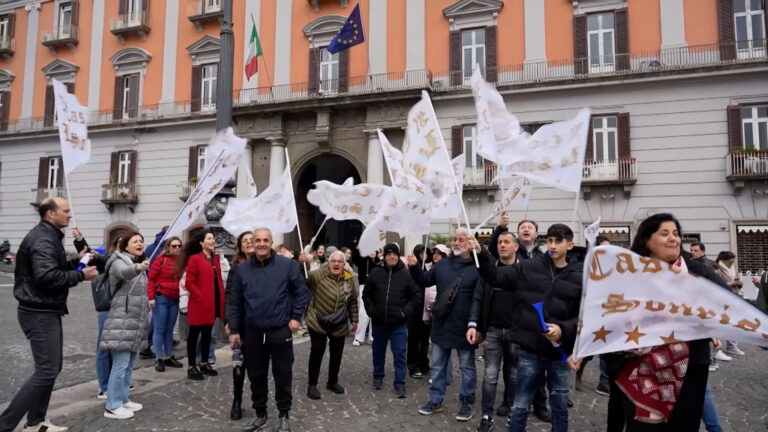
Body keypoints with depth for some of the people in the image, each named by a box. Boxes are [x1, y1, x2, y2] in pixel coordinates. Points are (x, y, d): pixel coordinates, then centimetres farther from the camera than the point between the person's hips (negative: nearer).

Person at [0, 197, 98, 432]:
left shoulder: (48, 236, 15)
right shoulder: (43, 239, -18)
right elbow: (46, 276, -30)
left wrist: (76, 261, 7)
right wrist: (80, 275, -21)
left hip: (46, 311, 11)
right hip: (40, 313, -11)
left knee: (52, 366, 16)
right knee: (46, 370, -10)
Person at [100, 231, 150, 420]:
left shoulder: (140, 264, 16)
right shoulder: (119, 261, -8)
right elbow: (124, 273, -34)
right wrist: (137, 268, -56)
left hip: (135, 322, 8)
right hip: (122, 322, -8)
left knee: (129, 364, 14)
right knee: (120, 364, -7)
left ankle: (123, 400, 24)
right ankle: (112, 406, 2)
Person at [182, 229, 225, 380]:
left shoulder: (215, 258, 12)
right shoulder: (194, 259, -10)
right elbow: (189, 283, -14)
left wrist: (222, 297, 6)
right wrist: (200, 297, -16)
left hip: (213, 303, 7)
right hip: (199, 303, -7)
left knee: (207, 334, 16)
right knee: (194, 334, 3)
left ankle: (204, 363, 27)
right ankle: (191, 367, 11)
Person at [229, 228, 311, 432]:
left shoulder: (287, 265, -6)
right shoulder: (243, 268, 2)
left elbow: (302, 291, -1)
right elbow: (236, 301, 7)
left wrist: (296, 316, -7)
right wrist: (234, 329, 6)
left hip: (280, 331, -3)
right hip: (253, 332, 3)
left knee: (283, 375, 7)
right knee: (256, 376, 15)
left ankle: (284, 415, 25)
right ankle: (260, 414, 33)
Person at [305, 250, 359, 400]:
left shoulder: (350, 280, -1)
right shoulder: (318, 275, -14)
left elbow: (353, 302, 9)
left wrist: (354, 320, 11)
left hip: (339, 325, 4)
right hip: (318, 322, -4)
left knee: (337, 354, 14)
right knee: (317, 352, 2)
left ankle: (332, 382, 33)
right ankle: (312, 384, 18)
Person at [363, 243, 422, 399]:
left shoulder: (406, 274, -6)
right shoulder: (375, 273, -2)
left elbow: (417, 295, -2)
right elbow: (366, 294, 8)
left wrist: (406, 311, -9)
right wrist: (371, 310, -1)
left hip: (398, 323, -2)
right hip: (378, 321, 2)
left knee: (399, 354, 1)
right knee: (378, 352, 17)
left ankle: (399, 383, 12)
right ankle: (378, 377, 35)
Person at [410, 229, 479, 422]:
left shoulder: (477, 268, -11)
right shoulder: (442, 264, 5)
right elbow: (425, 281, 12)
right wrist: (414, 267, -6)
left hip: (464, 327, -4)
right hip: (441, 325, 5)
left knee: (467, 367, 12)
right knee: (437, 365, 15)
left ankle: (467, 403, 27)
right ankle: (435, 400, 28)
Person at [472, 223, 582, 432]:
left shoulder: (580, 278, -1)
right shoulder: (529, 268, -1)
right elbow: (496, 277, -2)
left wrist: (564, 330, -19)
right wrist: (481, 254, -16)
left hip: (560, 353, 1)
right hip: (529, 351, 0)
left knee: (560, 408, 18)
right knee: (520, 407, 10)